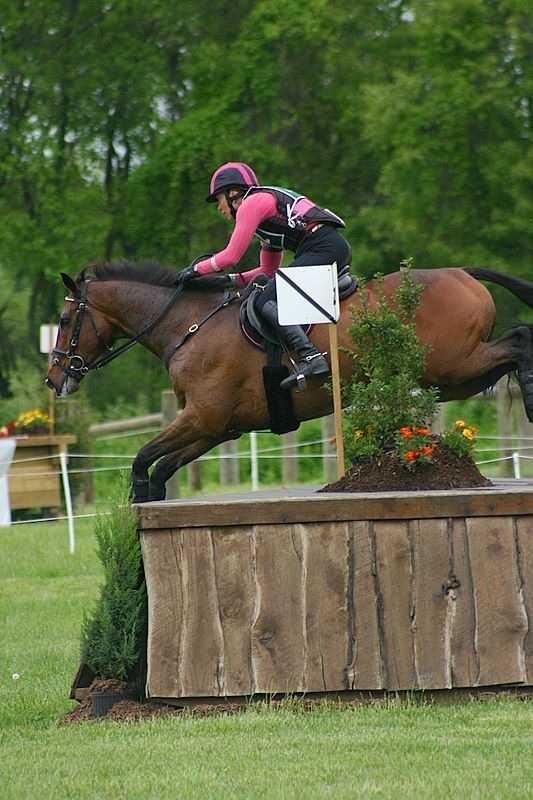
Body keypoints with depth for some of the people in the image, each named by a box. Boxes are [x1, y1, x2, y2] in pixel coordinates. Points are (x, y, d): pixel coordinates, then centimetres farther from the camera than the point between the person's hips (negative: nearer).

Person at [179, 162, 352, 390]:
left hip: (321, 249, -10)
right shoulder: (266, 204, 30)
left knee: (266, 302, -16)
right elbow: (269, 271, 33)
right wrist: (232, 280, 26)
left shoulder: (251, 203, 1)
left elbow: (230, 256, -4)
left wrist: (197, 269, 10)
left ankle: (310, 357, -33)